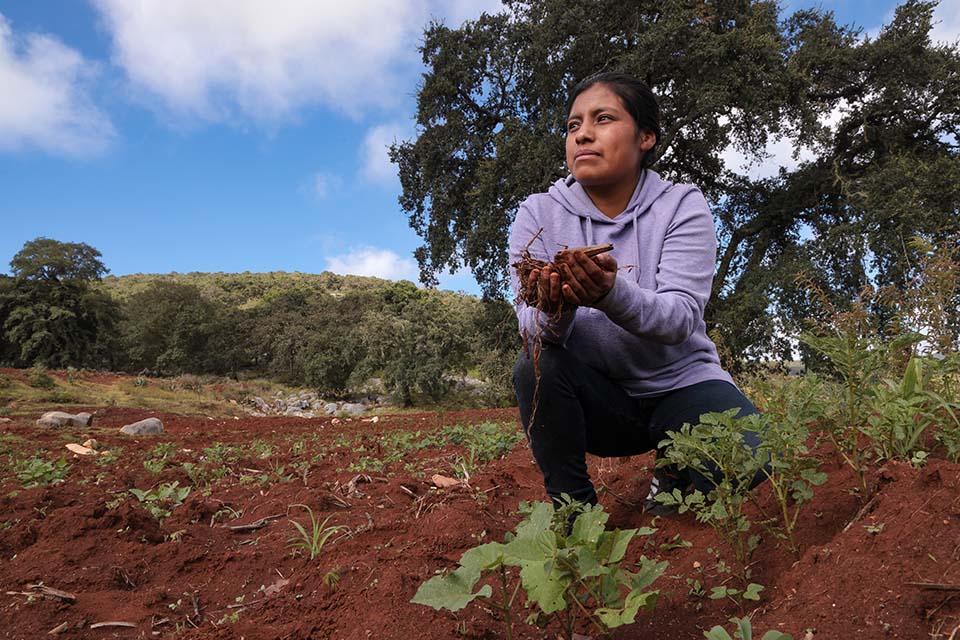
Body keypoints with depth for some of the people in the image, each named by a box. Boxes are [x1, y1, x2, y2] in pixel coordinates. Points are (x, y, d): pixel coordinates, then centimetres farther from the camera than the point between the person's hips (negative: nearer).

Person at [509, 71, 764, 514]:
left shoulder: (682, 206, -8)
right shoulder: (538, 214, -5)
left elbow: (681, 317, -22)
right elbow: (531, 325, -14)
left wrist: (612, 293, -43)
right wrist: (555, 312, -39)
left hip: (679, 383, 0)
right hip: (596, 399, 1)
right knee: (536, 366, -29)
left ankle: (673, 478, 8)